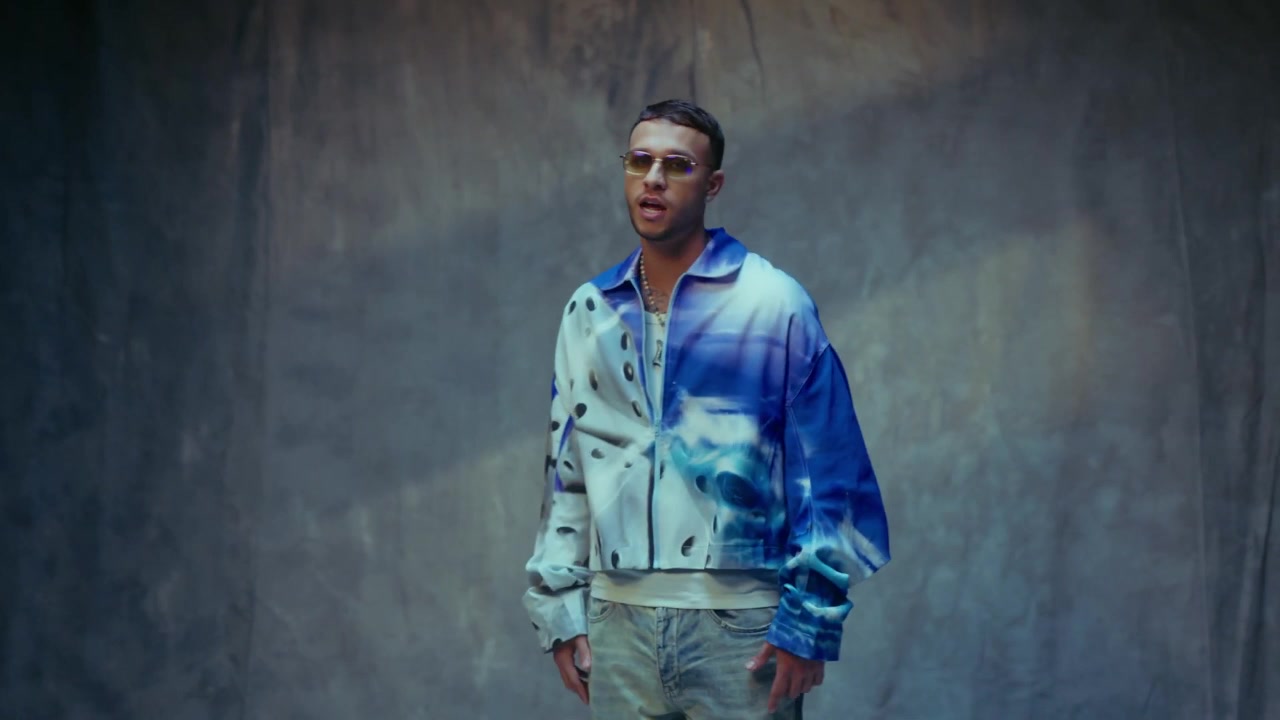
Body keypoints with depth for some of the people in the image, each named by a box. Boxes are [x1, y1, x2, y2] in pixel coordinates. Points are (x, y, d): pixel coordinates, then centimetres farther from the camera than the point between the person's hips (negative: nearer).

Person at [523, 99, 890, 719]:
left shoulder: (774, 303, -3)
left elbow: (827, 474, -4)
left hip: (739, 622, -4)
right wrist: (560, 610, 10)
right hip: (618, 623, 4)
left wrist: (808, 622, -7)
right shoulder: (589, 311, 11)